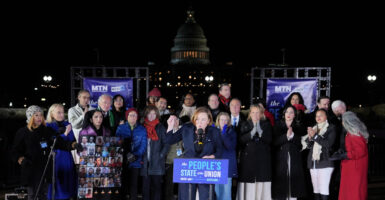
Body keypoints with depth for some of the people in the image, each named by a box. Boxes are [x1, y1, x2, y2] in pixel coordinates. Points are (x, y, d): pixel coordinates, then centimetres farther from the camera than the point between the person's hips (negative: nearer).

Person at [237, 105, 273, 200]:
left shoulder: (266, 125, 9)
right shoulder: (245, 125, 10)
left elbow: (269, 140, -2)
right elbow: (241, 141, -1)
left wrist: (260, 131, -15)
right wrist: (252, 133, -14)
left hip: (263, 159, 0)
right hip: (248, 158, 0)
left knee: (262, 185, -5)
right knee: (248, 184, -4)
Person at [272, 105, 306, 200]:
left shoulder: (299, 127, 11)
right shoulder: (278, 125, 10)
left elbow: (301, 143, 0)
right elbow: (275, 142, -2)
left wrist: (292, 135, -14)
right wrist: (286, 136, -15)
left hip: (294, 159, 1)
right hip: (281, 159, -1)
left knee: (294, 180, -4)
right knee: (281, 180, -6)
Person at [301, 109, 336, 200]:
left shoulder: (331, 128, 2)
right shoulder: (313, 128, 17)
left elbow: (329, 143, -11)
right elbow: (308, 145, 13)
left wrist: (315, 136, -14)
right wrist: (309, 137, -6)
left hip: (325, 162, -5)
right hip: (313, 162, 6)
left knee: (324, 189, -13)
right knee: (316, 189, 6)